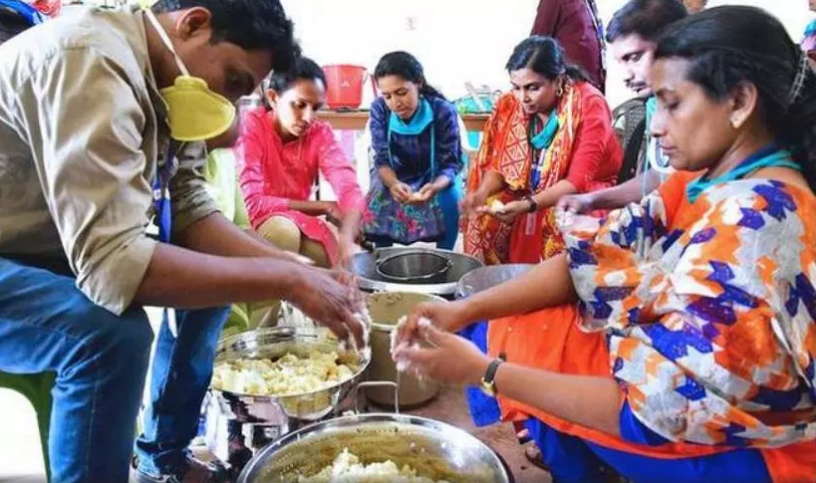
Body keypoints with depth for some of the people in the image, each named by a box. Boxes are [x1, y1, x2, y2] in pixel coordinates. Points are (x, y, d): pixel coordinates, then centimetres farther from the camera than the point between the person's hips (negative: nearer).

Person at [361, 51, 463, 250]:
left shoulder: (443, 111, -25)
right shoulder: (379, 109, -20)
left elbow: (451, 164, -23)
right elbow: (382, 160, -19)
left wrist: (434, 187, -47)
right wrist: (393, 183, -43)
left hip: (437, 176, -1)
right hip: (395, 176, 1)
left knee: (449, 199, -30)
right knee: (377, 200, -26)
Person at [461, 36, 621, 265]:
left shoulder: (588, 104, -19)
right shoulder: (510, 105, -5)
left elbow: (579, 180, -22)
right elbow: (499, 165, 2)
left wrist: (528, 205, -35)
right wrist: (482, 192, -20)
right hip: (526, 197, 5)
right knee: (483, 220, -17)